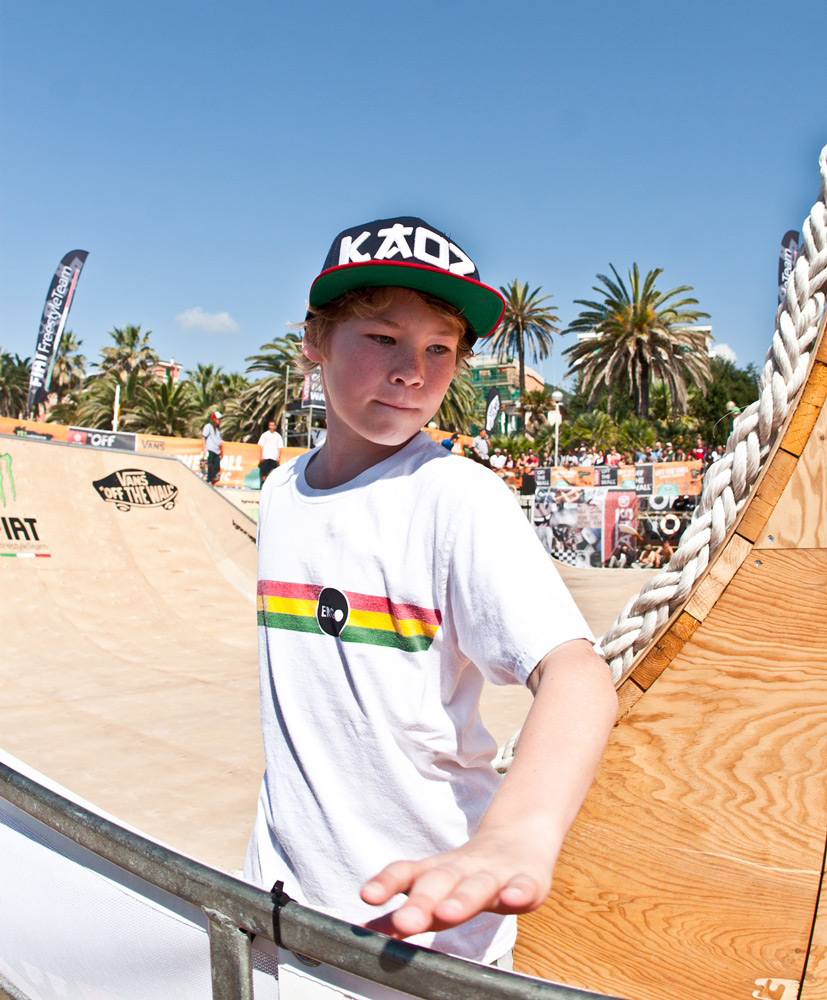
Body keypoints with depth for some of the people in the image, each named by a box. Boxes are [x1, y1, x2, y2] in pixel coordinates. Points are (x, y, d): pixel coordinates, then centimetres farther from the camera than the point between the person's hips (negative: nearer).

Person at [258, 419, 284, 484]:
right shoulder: (265, 435, 7)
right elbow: (261, 446, 6)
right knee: (264, 472, -3)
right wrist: (261, 456, -3)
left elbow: (280, 447, 9)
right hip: (265, 457, -1)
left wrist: (279, 457, 1)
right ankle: (263, 484, 2)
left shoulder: (278, 436, 11)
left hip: (274, 458, 1)